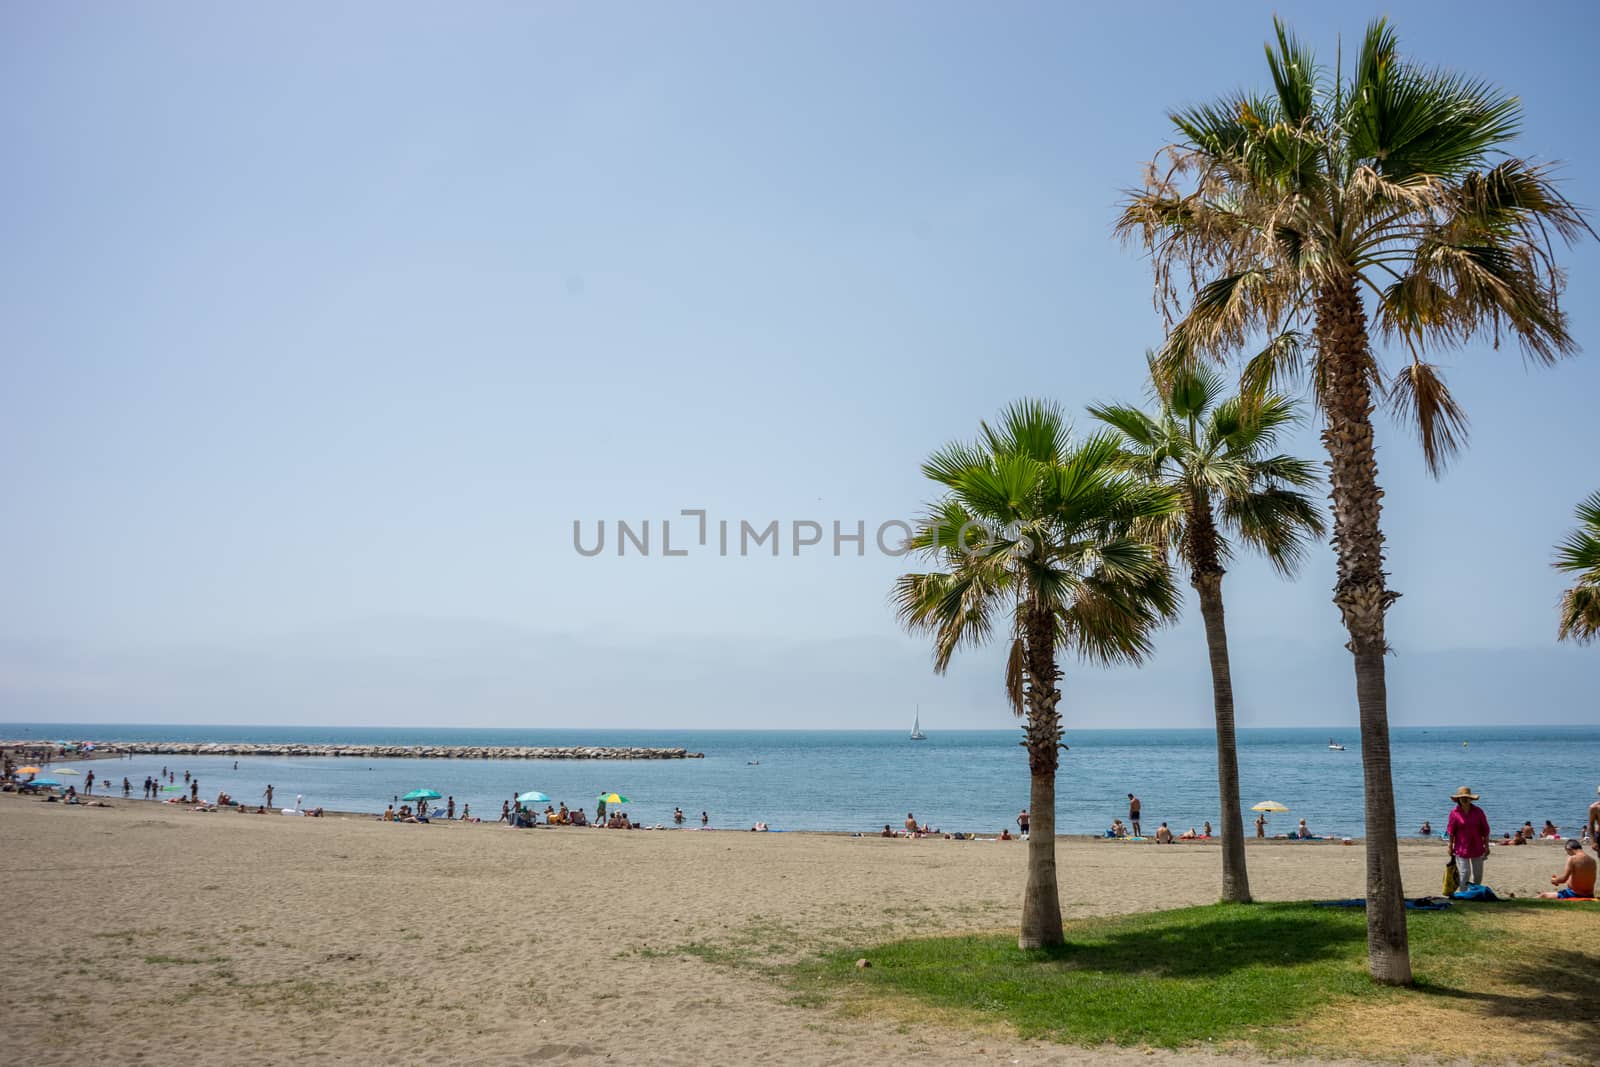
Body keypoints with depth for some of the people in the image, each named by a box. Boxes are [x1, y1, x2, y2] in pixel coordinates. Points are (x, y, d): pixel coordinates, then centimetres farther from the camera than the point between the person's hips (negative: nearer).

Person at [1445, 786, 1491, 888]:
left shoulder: (1478, 812, -2)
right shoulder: (1454, 813, -7)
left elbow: (1485, 830, 4)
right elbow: (1450, 832, -2)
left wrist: (1486, 846, 3)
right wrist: (1450, 847, -2)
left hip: (1477, 848, 3)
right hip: (1461, 849, -3)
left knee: (1478, 874, 12)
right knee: (1464, 873, -6)